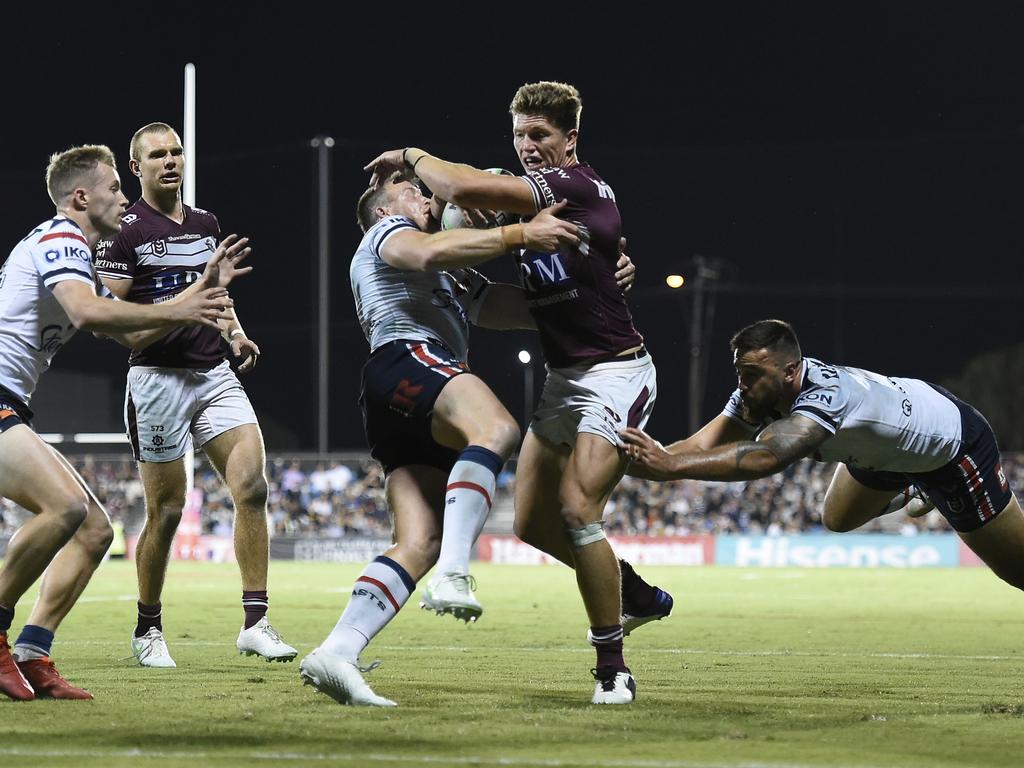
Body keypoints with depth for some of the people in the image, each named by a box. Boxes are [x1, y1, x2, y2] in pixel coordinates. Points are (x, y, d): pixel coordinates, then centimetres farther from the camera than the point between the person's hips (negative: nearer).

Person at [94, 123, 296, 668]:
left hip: (215, 373, 5)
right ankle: (148, 628, 15)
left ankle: (255, 622, -7)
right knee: (166, 511, -2)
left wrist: (234, 333, 8)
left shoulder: (206, 224, 15)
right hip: (157, 374, -5)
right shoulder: (125, 231, -4)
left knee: (252, 486, -10)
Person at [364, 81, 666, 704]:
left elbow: (464, 189, -27)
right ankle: (638, 595, 30)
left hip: (615, 371, -10)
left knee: (577, 510, -20)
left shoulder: (579, 186, -18)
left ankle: (613, 670, -13)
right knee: (534, 522, 9)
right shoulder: (531, 199, 12)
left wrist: (412, 156, -10)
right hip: (564, 376, 10)